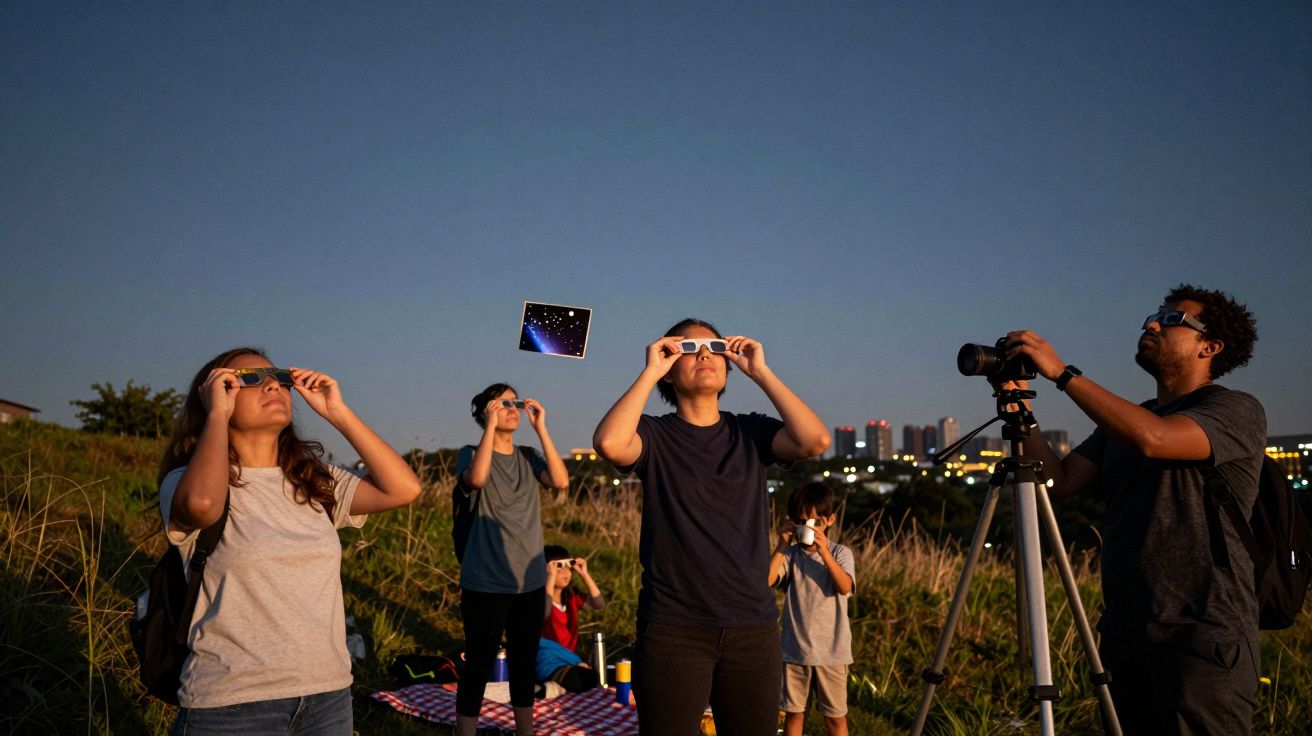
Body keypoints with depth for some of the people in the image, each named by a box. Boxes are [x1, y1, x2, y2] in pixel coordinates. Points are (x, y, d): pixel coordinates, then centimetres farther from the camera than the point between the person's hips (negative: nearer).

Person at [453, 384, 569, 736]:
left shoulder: (529, 457, 8)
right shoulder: (471, 453, -2)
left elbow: (561, 482, -10)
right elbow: (477, 479, -26)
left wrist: (540, 427, -11)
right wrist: (491, 425, -21)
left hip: (530, 581, 5)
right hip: (485, 583, -4)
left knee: (524, 662, 15)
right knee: (479, 664, 0)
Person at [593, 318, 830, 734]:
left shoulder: (750, 434, 6)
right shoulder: (656, 436, -1)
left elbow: (816, 440, -12)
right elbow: (609, 443, -24)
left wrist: (760, 372, -7)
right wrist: (649, 373, -12)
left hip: (754, 627, 3)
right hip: (673, 630, -2)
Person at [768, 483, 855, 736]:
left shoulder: (840, 553, -3)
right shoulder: (790, 554, -1)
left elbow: (845, 587, -21)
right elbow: (765, 580, -16)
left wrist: (824, 552, -30)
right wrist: (782, 546, -18)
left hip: (831, 650, -1)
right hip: (795, 649, 1)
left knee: (835, 715, 9)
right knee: (794, 713, 11)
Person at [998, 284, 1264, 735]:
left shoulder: (1237, 411, -7)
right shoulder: (1124, 421, 16)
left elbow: (1152, 438, -27)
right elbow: (1062, 482, 4)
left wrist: (1063, 373, -23)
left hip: (1203, 642, -7)